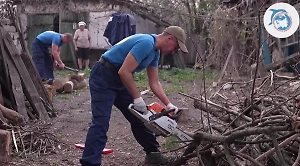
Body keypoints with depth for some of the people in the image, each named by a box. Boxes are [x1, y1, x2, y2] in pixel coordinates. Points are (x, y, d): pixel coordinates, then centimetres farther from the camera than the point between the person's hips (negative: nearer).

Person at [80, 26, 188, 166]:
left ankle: (152, 153, 28)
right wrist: (137, 98, -19)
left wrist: (168, 104, 4)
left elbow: (154, 83, 12)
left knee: (139, 117, 14)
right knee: (101, 122, -17)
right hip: (103, 77, -10)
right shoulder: (146, 43, -23)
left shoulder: (155, 51, 9)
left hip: (120, 80, 10)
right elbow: (124, 72, -27)